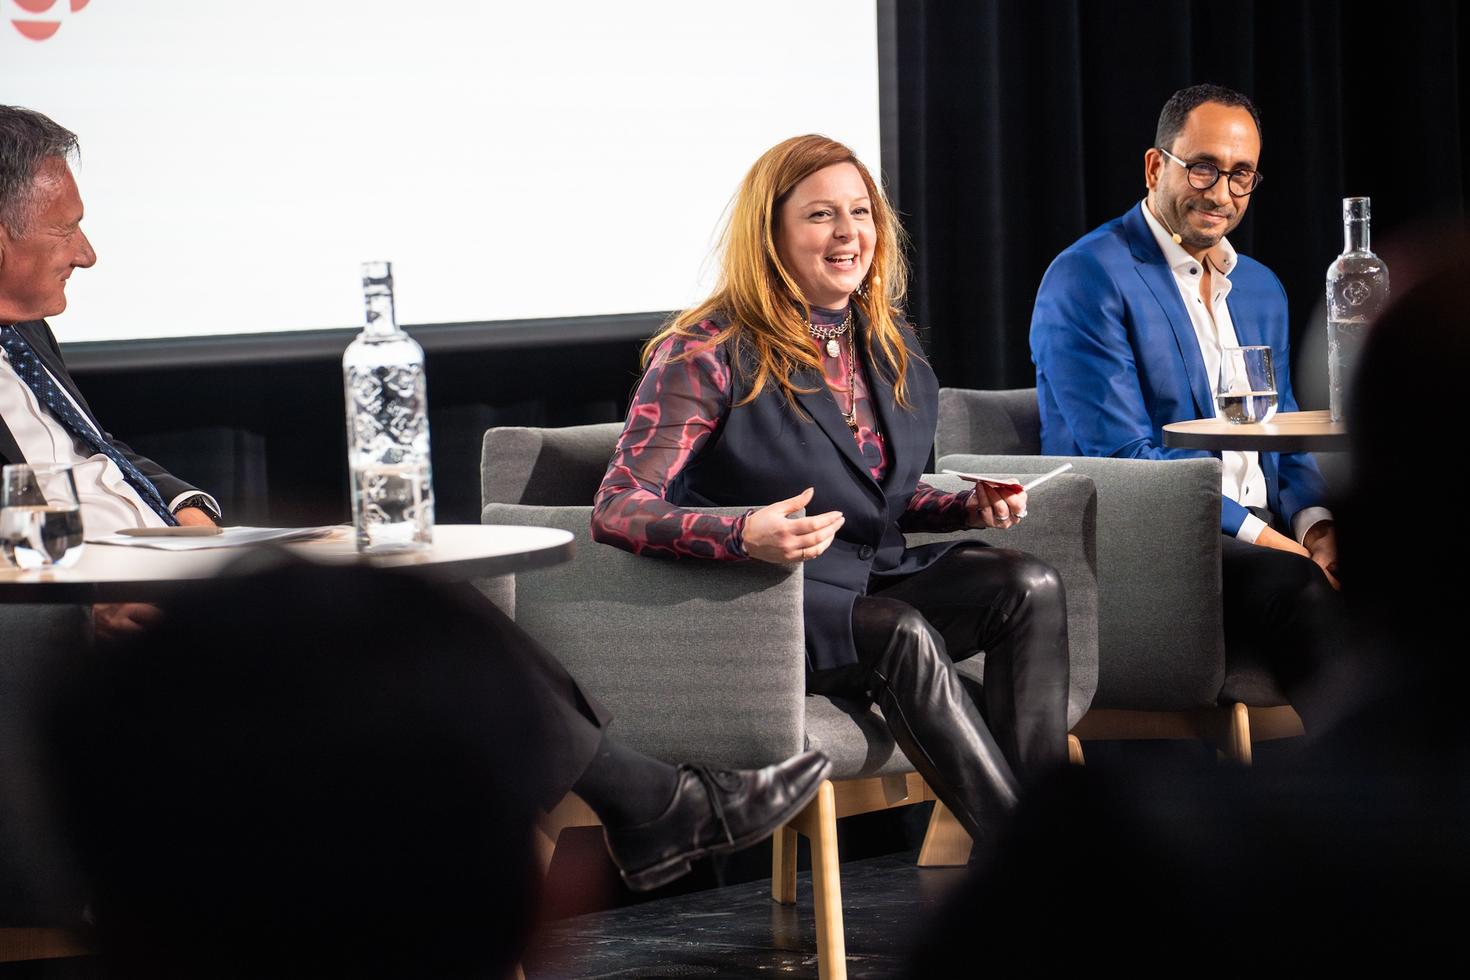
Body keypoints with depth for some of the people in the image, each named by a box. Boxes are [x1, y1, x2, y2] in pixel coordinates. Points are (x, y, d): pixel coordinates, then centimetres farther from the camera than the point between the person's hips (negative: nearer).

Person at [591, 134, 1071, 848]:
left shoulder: (887, 346, 12)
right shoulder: (708, 353, -10)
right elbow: (617, 509, -20)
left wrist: (967, 508, 4)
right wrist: (745, 535, -37)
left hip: (876, 578, 7)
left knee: (1030, 588, -18)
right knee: (905, 635, -34)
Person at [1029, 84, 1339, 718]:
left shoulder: (1261, 288, 21)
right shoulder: (1087, 278, -5)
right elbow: (1121, 454, -12)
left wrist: (1314, 521, -1)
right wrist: (1256, 533, -19)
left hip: (1261, 535, 7)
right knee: (1297, 586, -36)